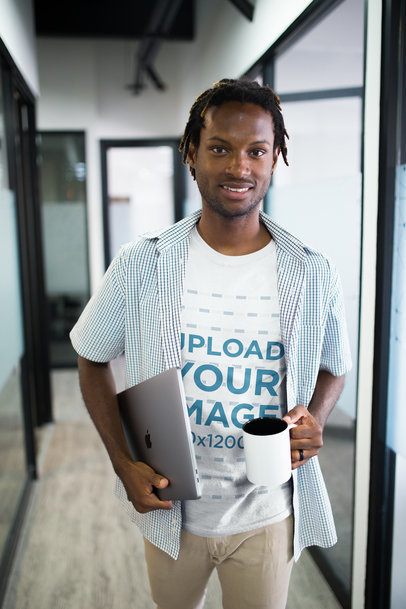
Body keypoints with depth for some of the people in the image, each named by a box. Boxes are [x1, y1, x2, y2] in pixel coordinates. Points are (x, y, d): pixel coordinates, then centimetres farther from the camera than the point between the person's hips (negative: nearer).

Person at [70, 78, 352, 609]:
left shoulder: (314, 276, -11)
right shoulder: (140, 266, -13)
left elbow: (333, 368, 6)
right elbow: (92, 359, 0)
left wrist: (314, 421, -15)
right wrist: (123, 462, -10)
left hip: (267, 516, 0)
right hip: (170, 507, 1)